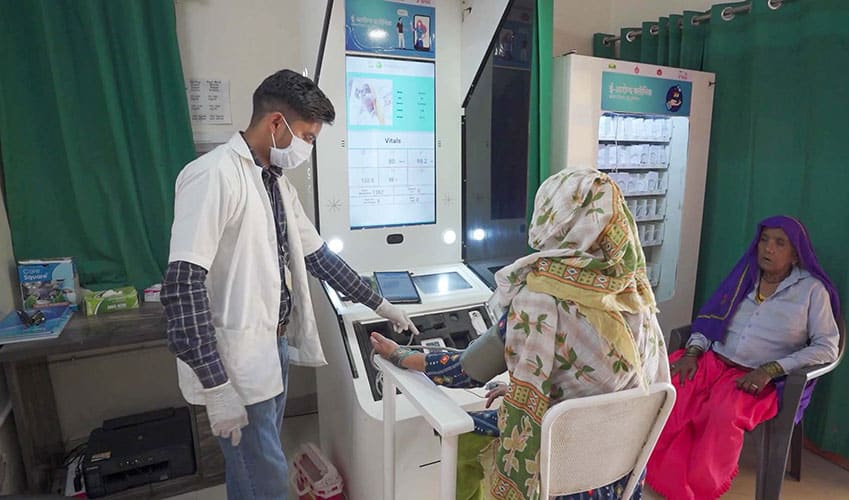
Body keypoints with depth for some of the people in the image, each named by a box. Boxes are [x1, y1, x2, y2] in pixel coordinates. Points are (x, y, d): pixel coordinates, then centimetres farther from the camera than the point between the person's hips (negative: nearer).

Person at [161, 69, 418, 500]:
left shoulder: (277, 182, 10)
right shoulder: (214, 176, -18)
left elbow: (318, 256, 16)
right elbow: (182, 285, -23)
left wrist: (380, 306, 18)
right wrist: (217, 388, -23)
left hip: (274, 347, 8)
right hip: (236, 362, -8)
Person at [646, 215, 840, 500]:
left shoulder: (812, 290, 5)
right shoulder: (744, 275, 15)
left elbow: (827, 348, -2)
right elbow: (710, 319, 13)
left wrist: (769, 370, -13)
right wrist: (692, 352, -5)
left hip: (757, 379, -3)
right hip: (711, 361, 3)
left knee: (724, 415, -35)